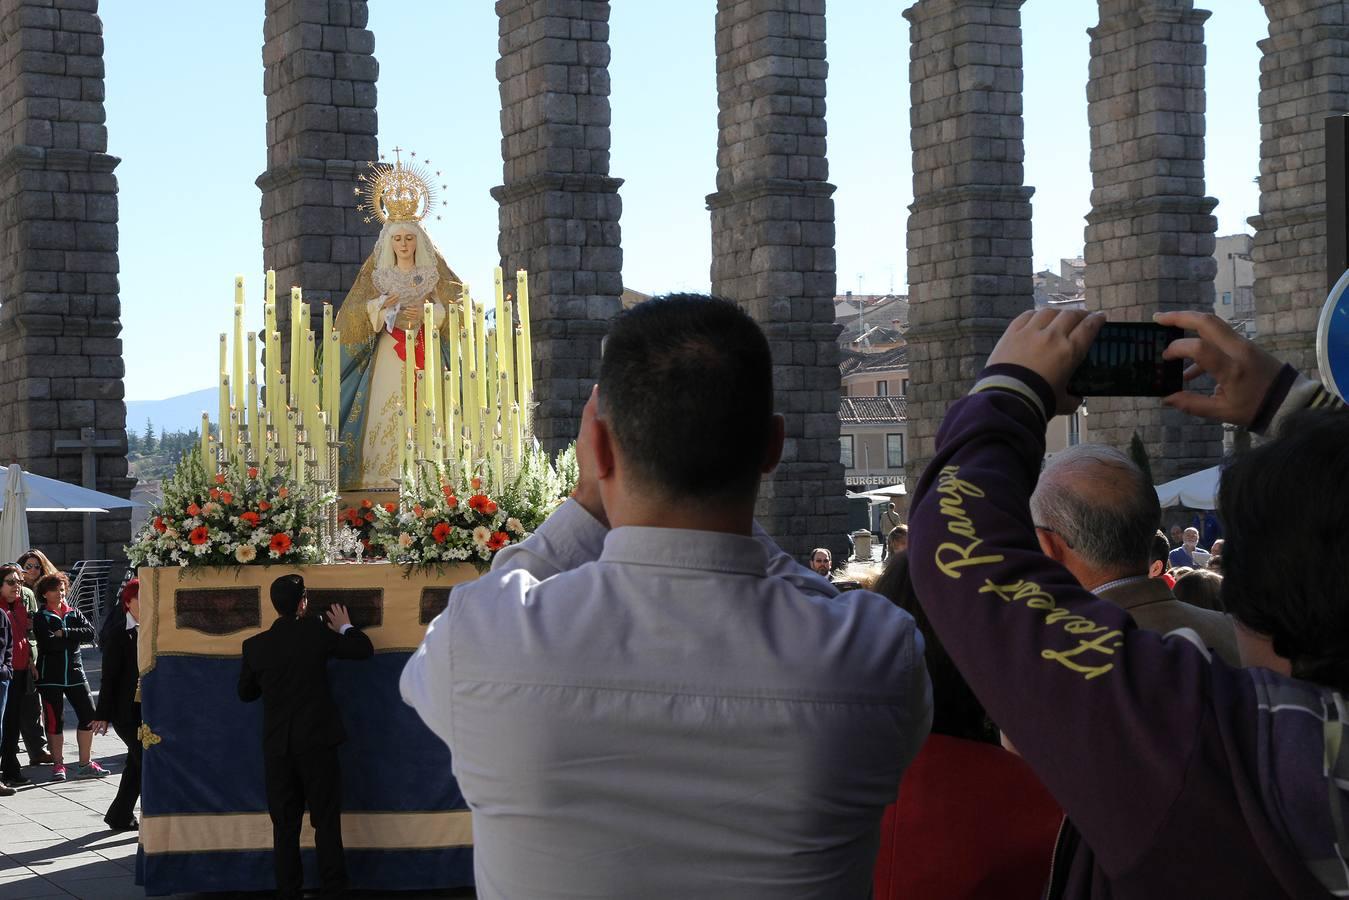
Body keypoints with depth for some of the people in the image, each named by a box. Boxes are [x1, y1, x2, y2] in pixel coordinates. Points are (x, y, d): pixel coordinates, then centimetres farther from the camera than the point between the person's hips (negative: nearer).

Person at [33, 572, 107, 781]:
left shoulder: (74, 614, 12)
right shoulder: (41, 617, -1)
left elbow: (90, 633, -5)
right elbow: (49, 643, -17)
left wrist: (64, 633, -14)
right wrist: (75, 637, -8)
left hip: (75, 672, 4)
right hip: (50, 676, -4)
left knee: (88, 716, 2)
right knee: (55, 720, -1)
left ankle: (85, 764, 12)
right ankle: (58, 765, 10)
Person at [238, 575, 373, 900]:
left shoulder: (255, 645, -1)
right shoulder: (316, 632, -7)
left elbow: (245, 692, 11)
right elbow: (364, 650, 3)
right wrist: (345, 627, 20)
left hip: (277, 746, 2)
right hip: (316, 742, -2)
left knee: (285, 825, 8)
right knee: (326, 821, 4)